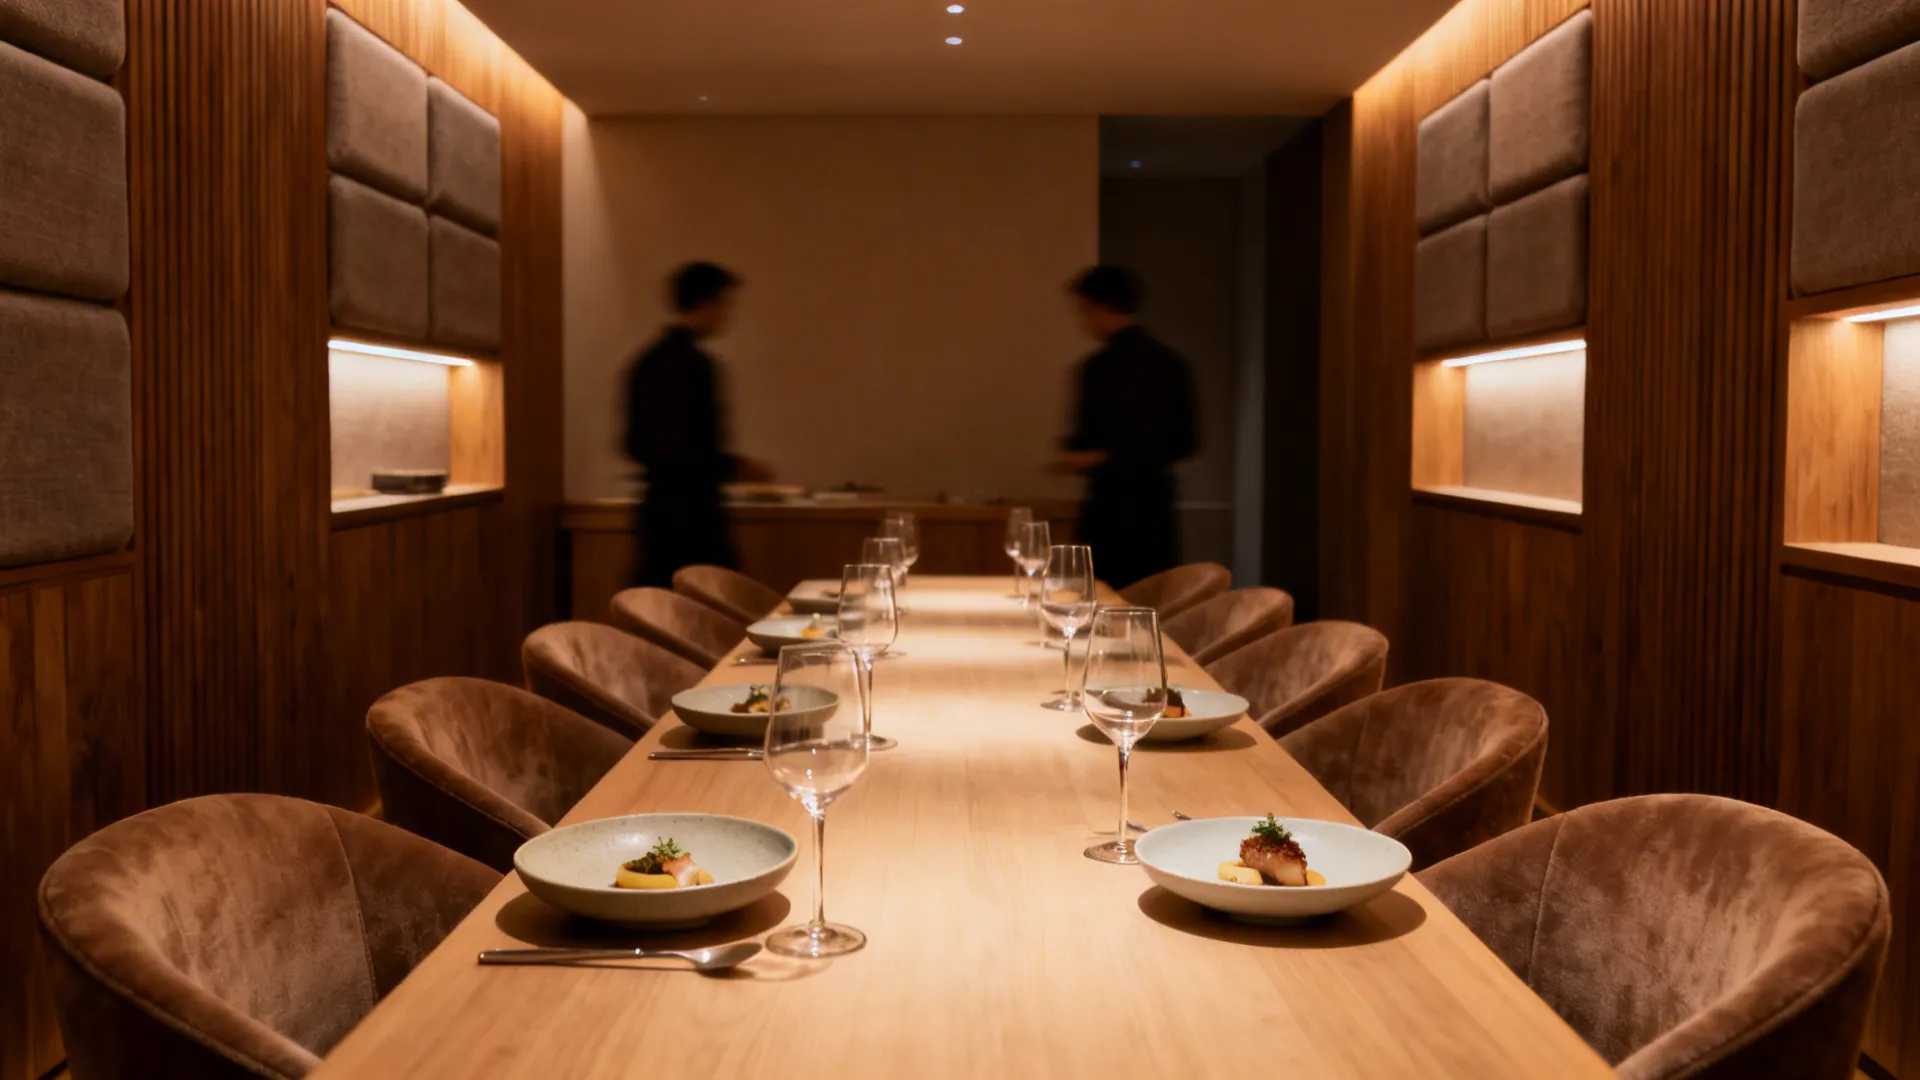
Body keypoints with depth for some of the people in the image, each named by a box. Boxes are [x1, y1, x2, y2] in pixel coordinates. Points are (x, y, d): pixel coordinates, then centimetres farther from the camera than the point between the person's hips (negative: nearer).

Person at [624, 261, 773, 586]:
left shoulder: (647, 361, 12)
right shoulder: (694, 364, -15)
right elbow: (679, 452, -22)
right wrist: (736, 466, -10)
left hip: (656, 508, 9)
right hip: (692, 512, -9)